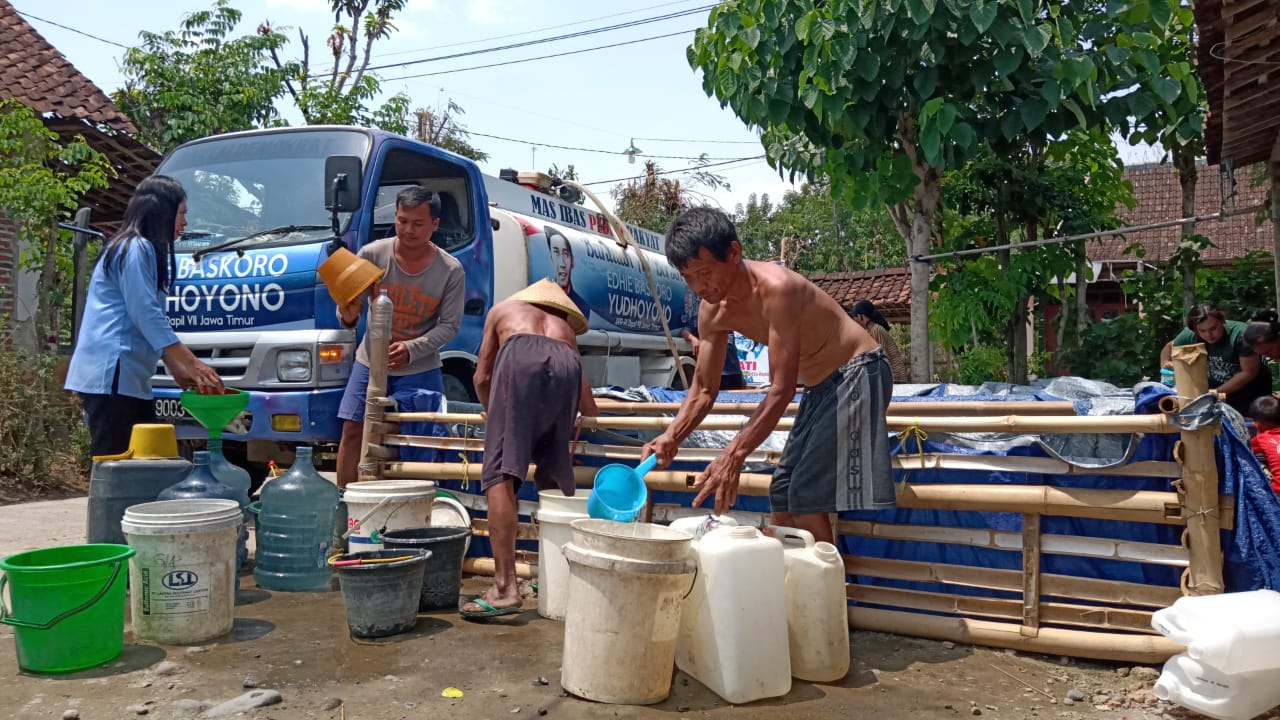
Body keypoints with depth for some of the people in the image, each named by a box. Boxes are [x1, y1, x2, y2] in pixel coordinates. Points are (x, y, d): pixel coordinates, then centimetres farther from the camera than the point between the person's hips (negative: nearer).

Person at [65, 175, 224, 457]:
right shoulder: (136, 249, -9)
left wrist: (175, 367, 14)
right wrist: (193, 364, -16)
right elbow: (146, 315, -17)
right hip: (110, 373, -10)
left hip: (128, 376, 10)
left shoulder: (142, 249, 21)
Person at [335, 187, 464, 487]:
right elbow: (350, 309, -1)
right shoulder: (372, 254, -9)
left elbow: (449, 325, -8)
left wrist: (412, 349, -23)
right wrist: (348, 317, -27)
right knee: (353, 431, 1)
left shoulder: (450, 270, -11)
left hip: (420, 370, -1)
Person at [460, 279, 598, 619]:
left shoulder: (503, 309, 41)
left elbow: (482, 378, 36)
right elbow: (590, 410, 36)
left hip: (522, 356, -3)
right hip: (566, 364, 3)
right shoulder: (565, 326, 43)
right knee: (556, 481, 15)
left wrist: (493, 415, 53)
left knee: (501, 475, -9)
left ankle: (505, 587, -19)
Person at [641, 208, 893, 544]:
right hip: (818, 387, 9)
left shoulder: (776, 287, -29)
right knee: (782, 497, 10)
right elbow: (703, 390, 2)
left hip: (857, 374, -8)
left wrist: (733, 456, -36)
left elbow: (781, 389, -31)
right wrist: (671, 437, -16)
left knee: (807, 498, -15)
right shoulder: (712, 311, -4)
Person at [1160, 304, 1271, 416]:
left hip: (1248, 389, -3)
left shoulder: (1241, 334, -27)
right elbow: (1169, 346, 7)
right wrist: (1165, 362, -15)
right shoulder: (1190, 334, -16)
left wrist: (1216, 393, -26)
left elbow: (1249, 372, -23)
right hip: (1214, 387, 3)